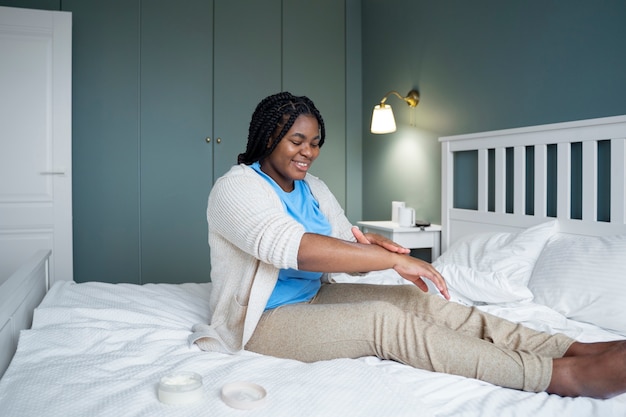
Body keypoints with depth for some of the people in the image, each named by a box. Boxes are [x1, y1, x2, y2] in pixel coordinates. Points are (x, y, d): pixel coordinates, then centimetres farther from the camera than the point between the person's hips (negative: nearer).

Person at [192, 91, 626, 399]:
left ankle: (574, 349, -21)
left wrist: (370, 246, -18)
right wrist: (393, 259, -33)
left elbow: (348, 251, 8)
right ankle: (566, 376, -34)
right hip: (263, 321, -7)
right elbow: (291, 246, -33)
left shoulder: (314, 188, 10)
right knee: (385, 320, -29)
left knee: (419, 300, -15)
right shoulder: (236, 188, -15)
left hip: (316, 297, 7)